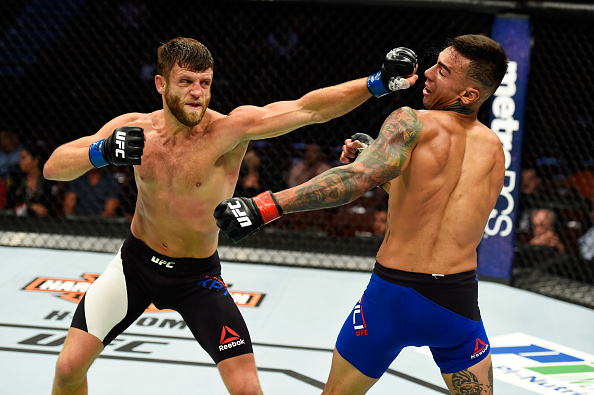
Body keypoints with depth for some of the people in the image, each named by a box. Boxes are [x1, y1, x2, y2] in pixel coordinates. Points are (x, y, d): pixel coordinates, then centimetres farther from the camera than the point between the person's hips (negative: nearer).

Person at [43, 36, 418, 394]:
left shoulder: (230, 129, -22)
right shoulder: (136, 128, -12)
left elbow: (307, 108, -34)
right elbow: (54, 167, -13)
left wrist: (378, 83, -45)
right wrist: (101, 152, -33)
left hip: (197, 276, -2)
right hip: (136, 261, 2)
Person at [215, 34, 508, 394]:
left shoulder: (411, 122, -9)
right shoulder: (495, 150, 8)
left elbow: (358, 178, -27)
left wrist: (267, 205, -31)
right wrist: (389, 175, 18)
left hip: (394, 294, -3)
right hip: (460, 305, 3)